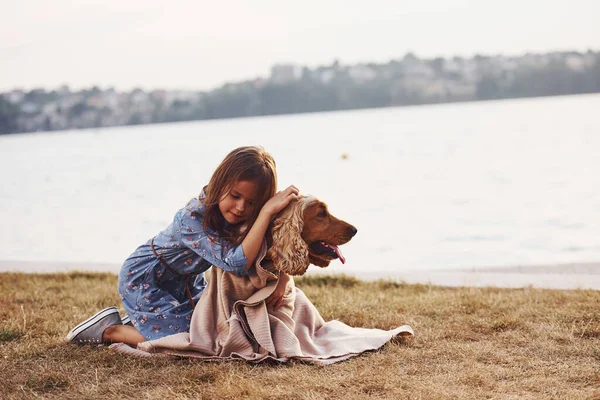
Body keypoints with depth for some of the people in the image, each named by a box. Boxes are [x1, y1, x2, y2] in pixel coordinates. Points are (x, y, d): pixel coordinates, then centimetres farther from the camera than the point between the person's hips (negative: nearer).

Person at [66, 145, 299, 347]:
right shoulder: (193, 218, -37)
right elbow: (237, 264, -48)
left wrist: (282, 279, -32)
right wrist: (268, 211, -51)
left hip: (184, 280, 8)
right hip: (143, 279, -8)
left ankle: (137, 320, 22)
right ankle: (110, 329, 3)